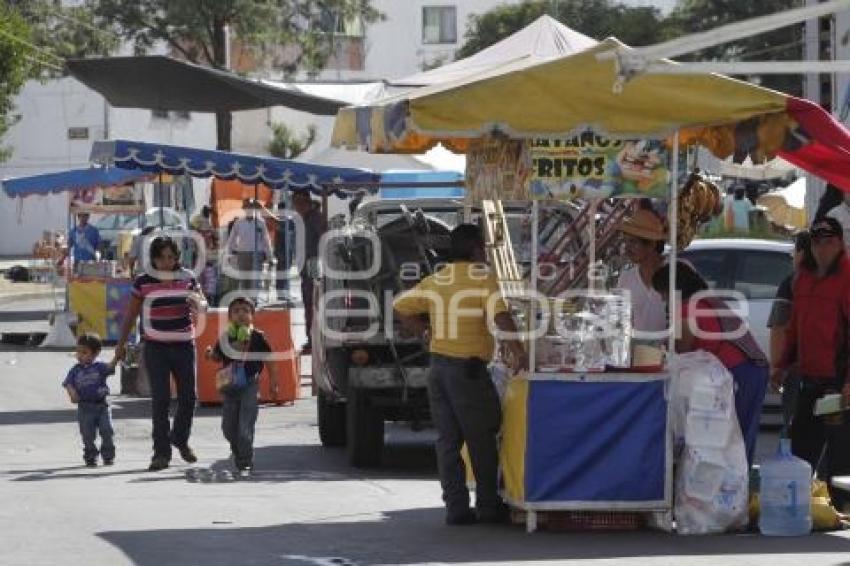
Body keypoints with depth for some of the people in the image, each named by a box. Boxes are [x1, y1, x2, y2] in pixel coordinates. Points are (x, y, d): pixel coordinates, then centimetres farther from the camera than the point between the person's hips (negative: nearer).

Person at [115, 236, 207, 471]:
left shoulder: (187, 278, 5)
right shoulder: (143, 282, -1)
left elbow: (203, 304, 7)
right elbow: (130, 314, 6)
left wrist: (197, 303, -17)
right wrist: (121, 343, 5)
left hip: (184, 345, 3)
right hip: (155, 346, -3)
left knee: (189, 396, 6)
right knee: (160, 398, -9)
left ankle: (180, 438, 32)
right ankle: (161, 452, -5)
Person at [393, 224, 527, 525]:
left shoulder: (434, 282, 10)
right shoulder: (483, 278, -8)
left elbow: (401, 306, 18)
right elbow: (501, 316, -20)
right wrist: (518, 353, -20)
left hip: (438, 365, 6)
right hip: (468, 368, -6)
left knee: (447, 440, 8)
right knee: (482, 439, 6)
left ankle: (456, 508, 6)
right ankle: (488, 506, 12)